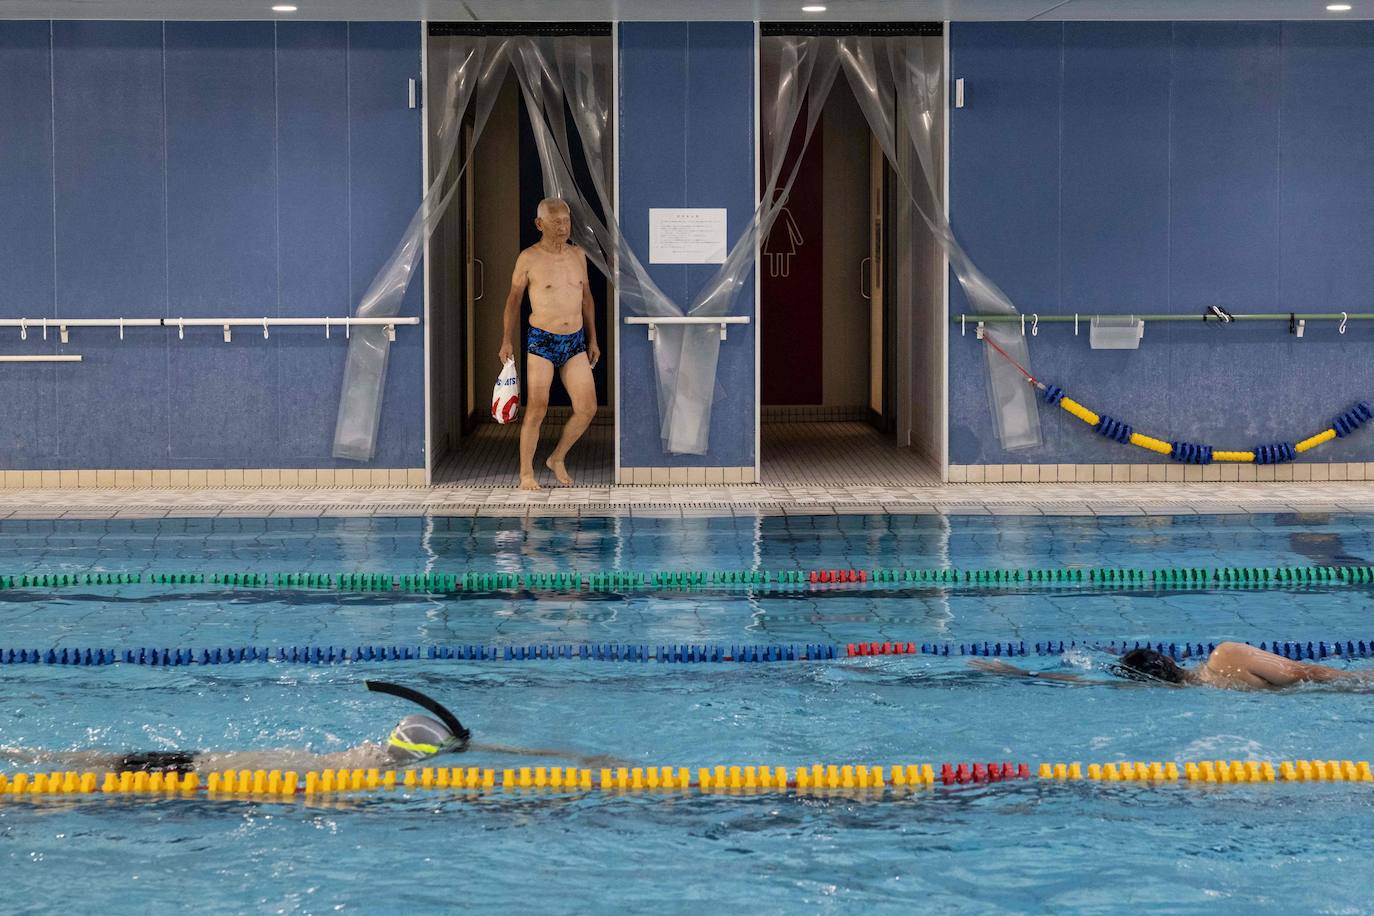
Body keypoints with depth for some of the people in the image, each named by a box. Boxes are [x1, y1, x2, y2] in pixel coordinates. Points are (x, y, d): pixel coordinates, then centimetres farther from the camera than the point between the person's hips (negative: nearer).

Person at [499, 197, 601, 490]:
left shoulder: (578, 254, 7)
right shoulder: (529, 258, -6)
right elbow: (514, 298, 3)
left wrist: (592, 340, 16)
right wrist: (507, 340, 1)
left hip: (575, 343, 5)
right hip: (541, 342, -4)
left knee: (587, 408, 0)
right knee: (536, 410, -5)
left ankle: (557, 459, 21)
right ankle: (526, 473, 8)